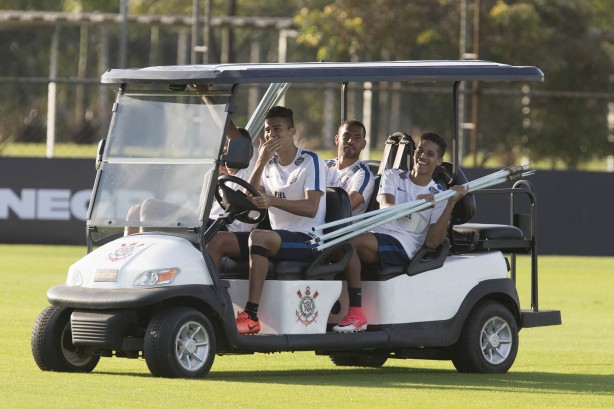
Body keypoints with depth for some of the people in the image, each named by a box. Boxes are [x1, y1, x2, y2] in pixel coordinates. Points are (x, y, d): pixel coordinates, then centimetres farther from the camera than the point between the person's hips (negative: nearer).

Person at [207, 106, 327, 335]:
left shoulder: (310, 162, -4)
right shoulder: (269, 164, 16)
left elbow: (311, 208, -18)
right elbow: (248, 201, 1)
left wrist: (273, 201, -33)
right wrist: (261, 162, -9)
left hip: (307, 239, -7)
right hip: (277, 235, 7)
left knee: (258, 237, -36)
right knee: (218, 240, -11)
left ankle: (251, 316, -42)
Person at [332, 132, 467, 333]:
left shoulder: (438, 196, 12)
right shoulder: (393, 176, 19)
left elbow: (432, 241, -1)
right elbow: (386, 208, -3)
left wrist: (451, 203, -7)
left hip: (404, 246, -4)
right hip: (376, 235, 4)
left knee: (348, 242, -33)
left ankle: (356, 314, -34)